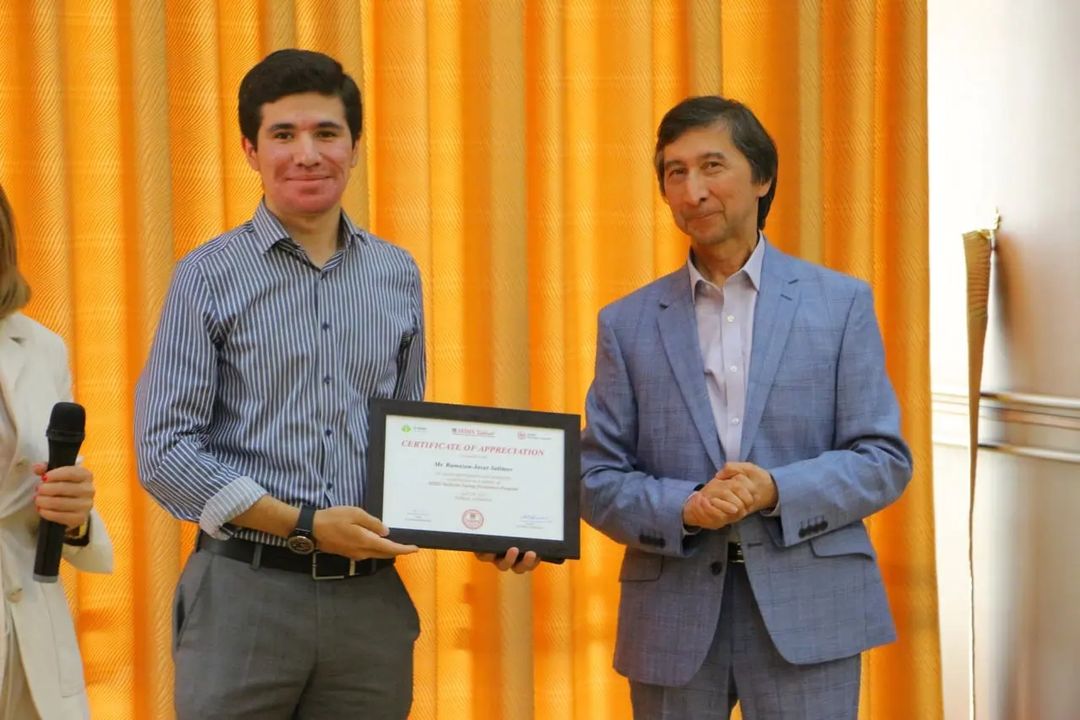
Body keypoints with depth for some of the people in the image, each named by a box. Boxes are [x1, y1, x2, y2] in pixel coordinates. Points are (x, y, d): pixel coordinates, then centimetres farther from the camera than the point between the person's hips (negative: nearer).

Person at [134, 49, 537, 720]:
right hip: (245, 590, -3)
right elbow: (164, 450, -7)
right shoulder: (210, 275, -2)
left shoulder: (398, 275, 9)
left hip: (371, 595, 3)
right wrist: (305, 526, -14)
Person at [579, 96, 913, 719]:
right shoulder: (628, 324, 8)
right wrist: (683, 510, -14)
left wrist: (778, 491, -15)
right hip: (673, 617, 2)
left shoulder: (841, 304, 4)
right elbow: (598, 480, 6)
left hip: (807, 610, -1)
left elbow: (885, 459, 2)